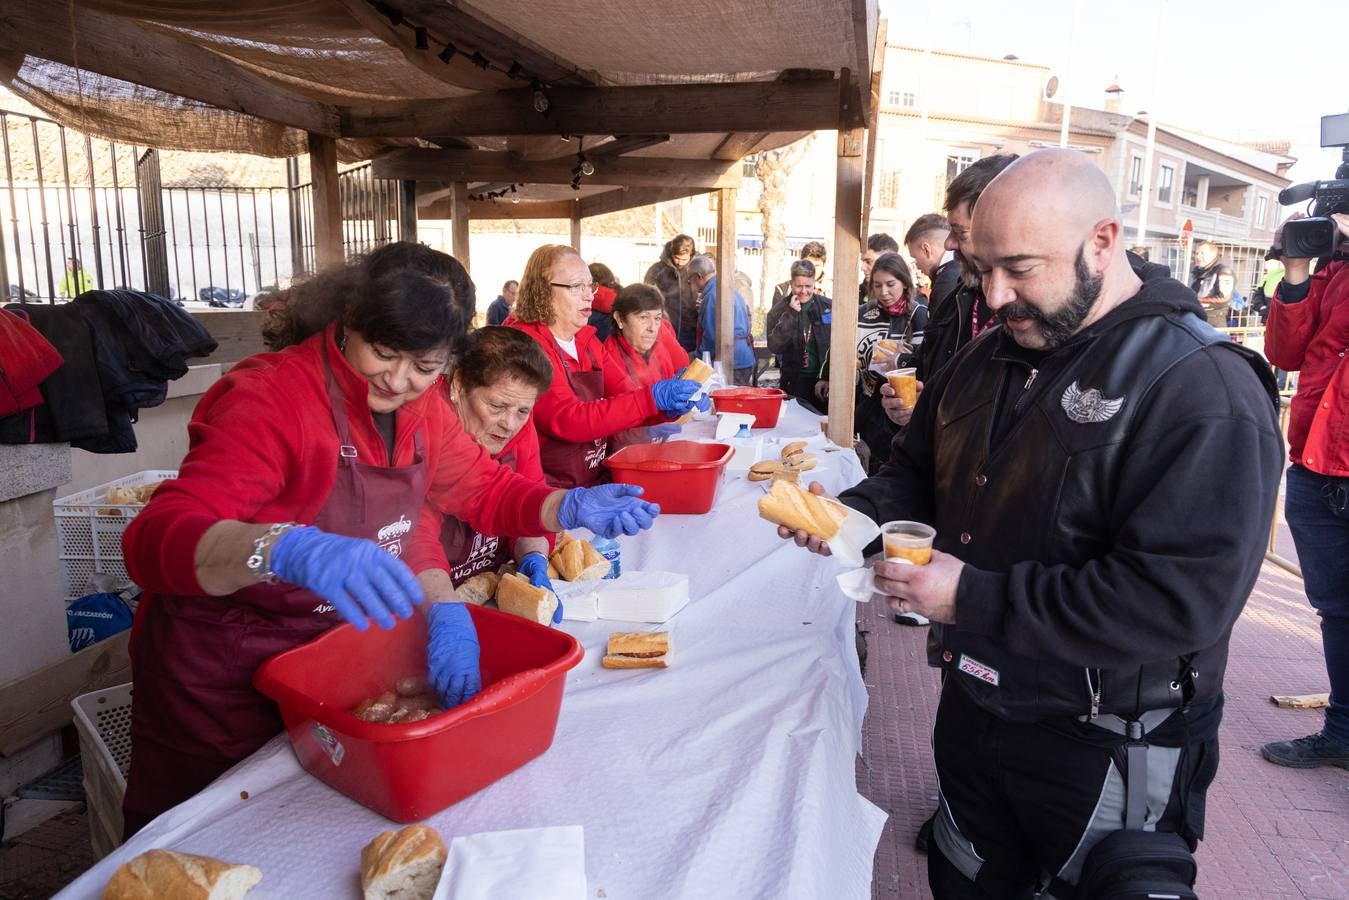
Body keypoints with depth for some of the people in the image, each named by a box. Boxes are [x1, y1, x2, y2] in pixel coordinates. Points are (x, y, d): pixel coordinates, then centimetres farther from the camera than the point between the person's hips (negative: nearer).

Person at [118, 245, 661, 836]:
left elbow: (485, 489, 7)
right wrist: (283, 549, -57)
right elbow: (153, 539, -38)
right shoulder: (273, 399, -27)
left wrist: (569, 508, -12)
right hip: (223, 683, -6)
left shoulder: (419, 408, -4)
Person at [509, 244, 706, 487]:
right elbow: (567, 421, -23)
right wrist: (651, 398, -25)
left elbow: (627, 397, 7)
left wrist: (671, 405, -13)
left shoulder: (586, 340, 12)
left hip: (597, 480, 8)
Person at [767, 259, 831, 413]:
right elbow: (774, 347, -12)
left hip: (824, 381, 1)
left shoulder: (829, 307, 1)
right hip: (794, 382, -1)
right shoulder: (779, 311, 0)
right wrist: (790, 314, -16)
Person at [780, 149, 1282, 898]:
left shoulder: (1203, 389, -22)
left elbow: (1182, 600, -29)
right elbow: (918, 474, 12)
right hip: (973, 708, 7)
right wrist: (854, 515, -10)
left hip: (1106, 748, -6)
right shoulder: (986, 358, 2)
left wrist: (975, 598, -29)